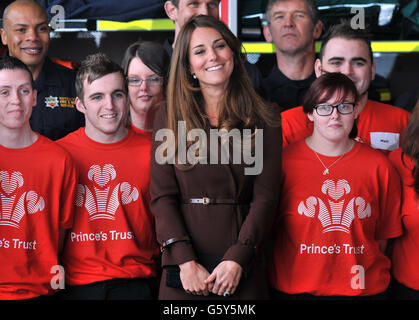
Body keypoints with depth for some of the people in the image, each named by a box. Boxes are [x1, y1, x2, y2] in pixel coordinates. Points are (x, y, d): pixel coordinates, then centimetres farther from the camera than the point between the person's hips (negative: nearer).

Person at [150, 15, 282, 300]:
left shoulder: (264, 120, 4)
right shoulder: (168, 119, 6)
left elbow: (265, 198, -2)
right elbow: (162, 197, 0)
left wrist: (237, 259, -13)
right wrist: (185, 261, -11)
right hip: (184, 266, 1)